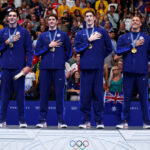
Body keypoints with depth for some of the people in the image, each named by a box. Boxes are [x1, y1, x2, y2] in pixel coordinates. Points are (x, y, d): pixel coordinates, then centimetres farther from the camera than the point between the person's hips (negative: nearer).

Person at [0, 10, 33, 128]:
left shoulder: (24, 32, 5)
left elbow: (30, 50, 2)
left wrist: (28, 65, -8)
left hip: (19, 67, -2)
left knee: (20, 93, 0)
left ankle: (22, 120, 5)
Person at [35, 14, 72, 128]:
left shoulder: (63, 35, 13)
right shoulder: (42, 36, 16)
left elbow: (69, 51, 15)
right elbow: (37, 51, 6)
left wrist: (63, 60, 7)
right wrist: (49, 46, -5)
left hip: (59, 68, -1)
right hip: (45, 68, 2)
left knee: (59, 93, -4)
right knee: (44, 93, 0)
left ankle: (61, 120, -1)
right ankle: (43, 120, 4)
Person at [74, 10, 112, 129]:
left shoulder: (102, 32, 12)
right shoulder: (80, 34, 15)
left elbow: (109, 48, 15)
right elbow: (78, 48, -1)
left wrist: (100, 57, 10)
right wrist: (89, 40, -5)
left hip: (98, 67, -1)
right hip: (85, 67, 1)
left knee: (98, 93, -1)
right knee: (85, 94, -1)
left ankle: (99, 120, 3)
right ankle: (86, 120, 4)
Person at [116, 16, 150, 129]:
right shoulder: (124, 38, 13)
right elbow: (119, 51, -2)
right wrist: (133, 45, -5)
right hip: (128, 70, 1)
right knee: (127, 97, 2)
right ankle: (125, 122, 6)